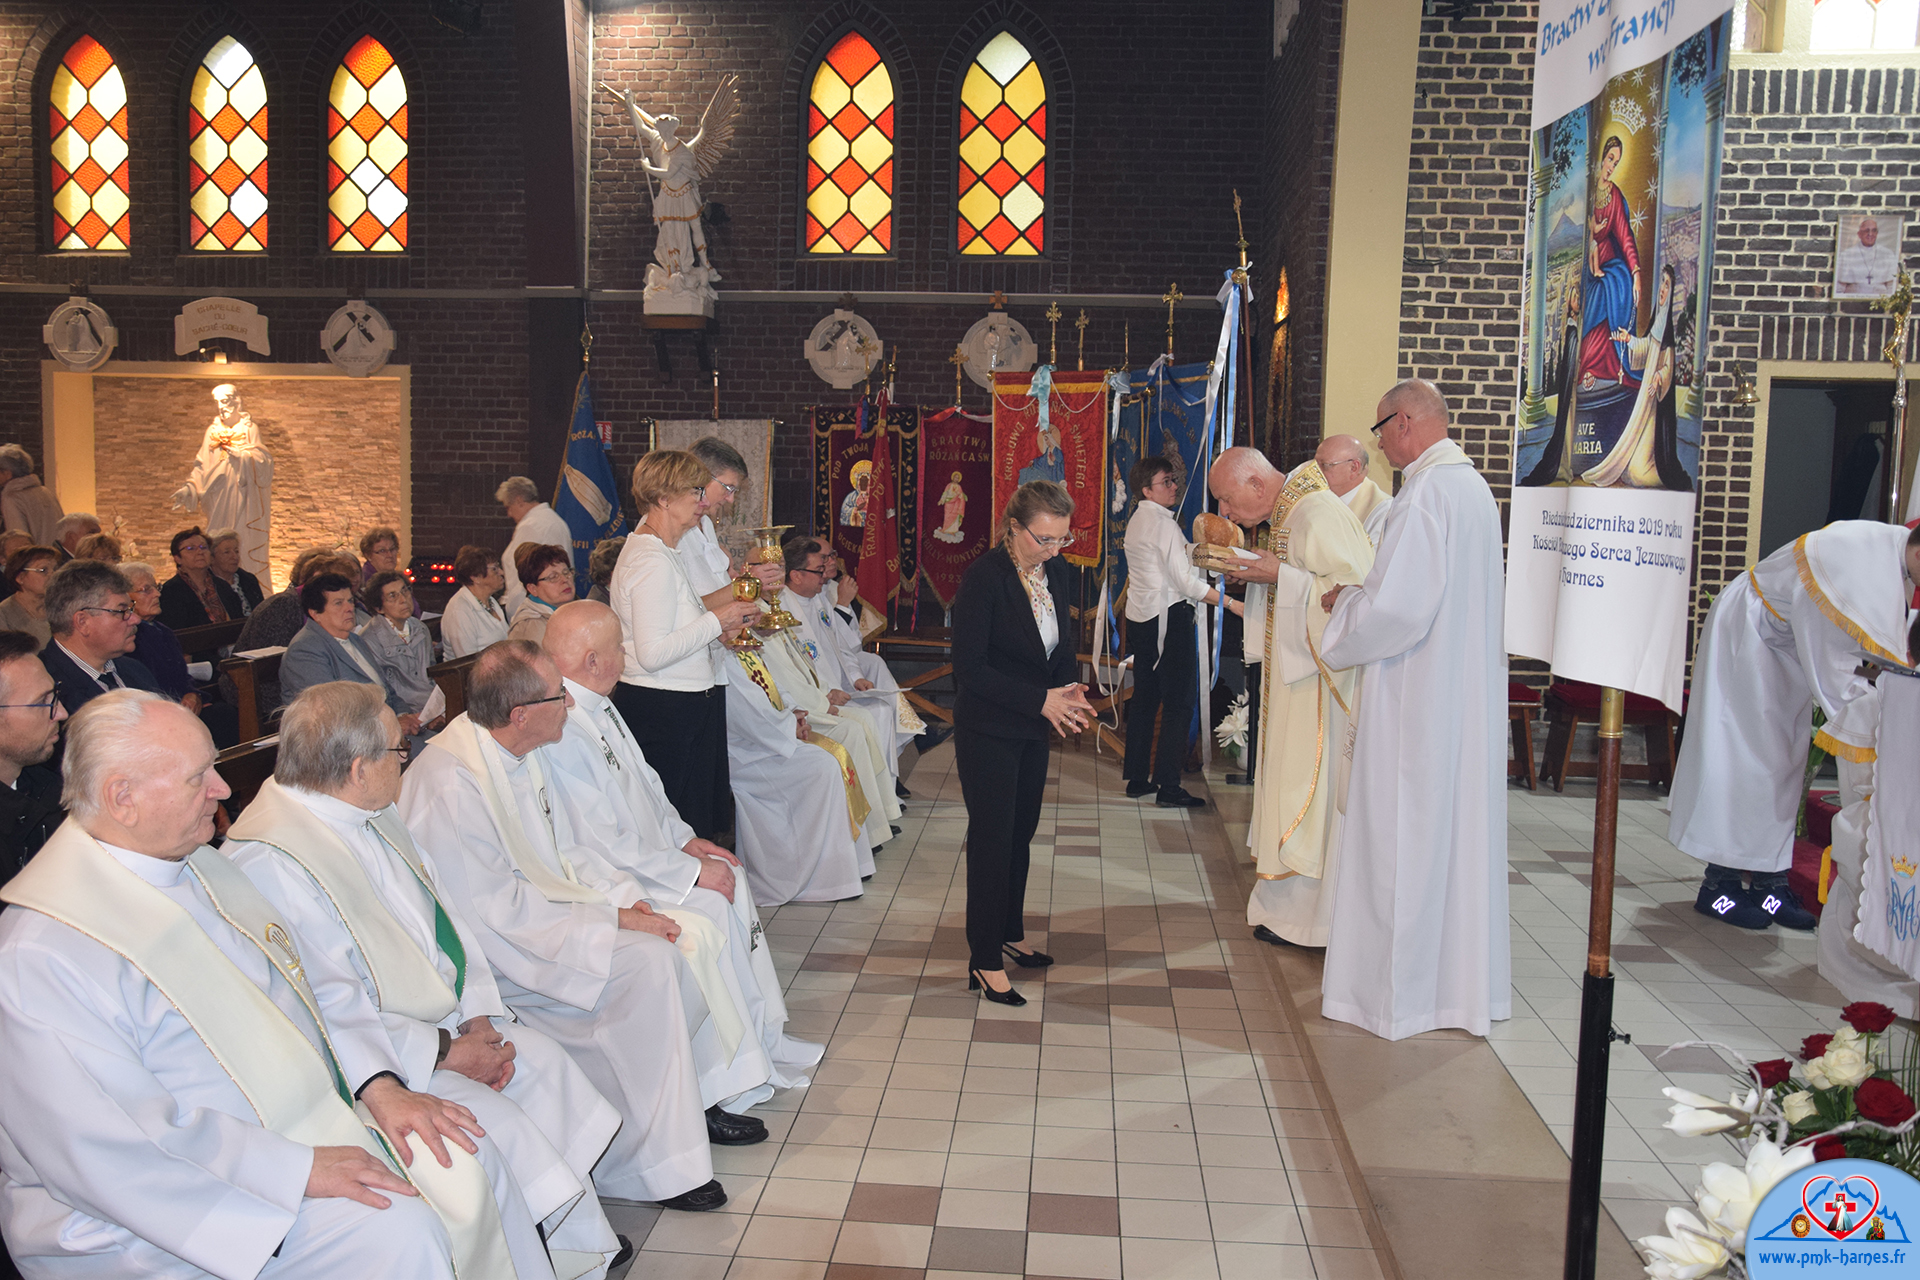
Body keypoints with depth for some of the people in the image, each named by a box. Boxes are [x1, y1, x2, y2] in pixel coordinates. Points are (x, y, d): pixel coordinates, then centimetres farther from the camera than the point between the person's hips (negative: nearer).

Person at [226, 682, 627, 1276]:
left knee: (542, 1061, 1)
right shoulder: (269, 864, -24)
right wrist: (445, 1052, -19)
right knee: (492, 1123, -22)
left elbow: (443, 914, 9)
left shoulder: (372, 816, 5)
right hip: (378, 1061, -9)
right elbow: (330, 1011, -25)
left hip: (442, 1022, 9)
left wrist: (479, 1018, -3)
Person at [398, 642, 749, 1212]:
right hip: (494, 951, -9)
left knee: (671, 943, -6)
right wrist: (609, 919, -21)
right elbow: (499, 909, -25)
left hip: (540, 909, 9)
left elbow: (562, 849, 15)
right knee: (642, 963, -23)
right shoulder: (453, 784, -25)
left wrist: (620, 897, -1)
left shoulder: (515, 754, 5)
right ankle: (655, 1162, -11)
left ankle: (690, 1101, 12)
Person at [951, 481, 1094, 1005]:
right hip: (989, 731, -7)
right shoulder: (985, 577, -19)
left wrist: (1070, 688, -6)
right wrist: (1042, 700, -23)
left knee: (1021, 832, 16)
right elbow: (969, 669, -20)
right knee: (993, 839, -2)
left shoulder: (1055, 571, 2)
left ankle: (1010, 934, 33)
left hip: (1033, 729, 7)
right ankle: (985, 963, 9)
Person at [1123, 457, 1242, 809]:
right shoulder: (1163, 522, -14)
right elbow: (1186, 580, -18)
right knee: (1180, 700, -5)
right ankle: (1168, 786, -6)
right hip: (1168, 617, -9)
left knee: (1145, 697, 13)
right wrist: (1231, 602, -17)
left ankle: (1137, 778, 17)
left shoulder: (1136, 521, 14)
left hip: (1140, 617, 9)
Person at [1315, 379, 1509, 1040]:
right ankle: (1461, 976, 25)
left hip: (1415, 696, -9)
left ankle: (1394, 987, 11)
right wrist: (1364, 594, 14)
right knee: (1458, 831, 15)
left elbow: (1397, 607, -24)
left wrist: (1344, 603, -5)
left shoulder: (1425, 493, -18)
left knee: (1400, 836, 1)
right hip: (1468, 692, 9)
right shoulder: (1475, 487, 11)